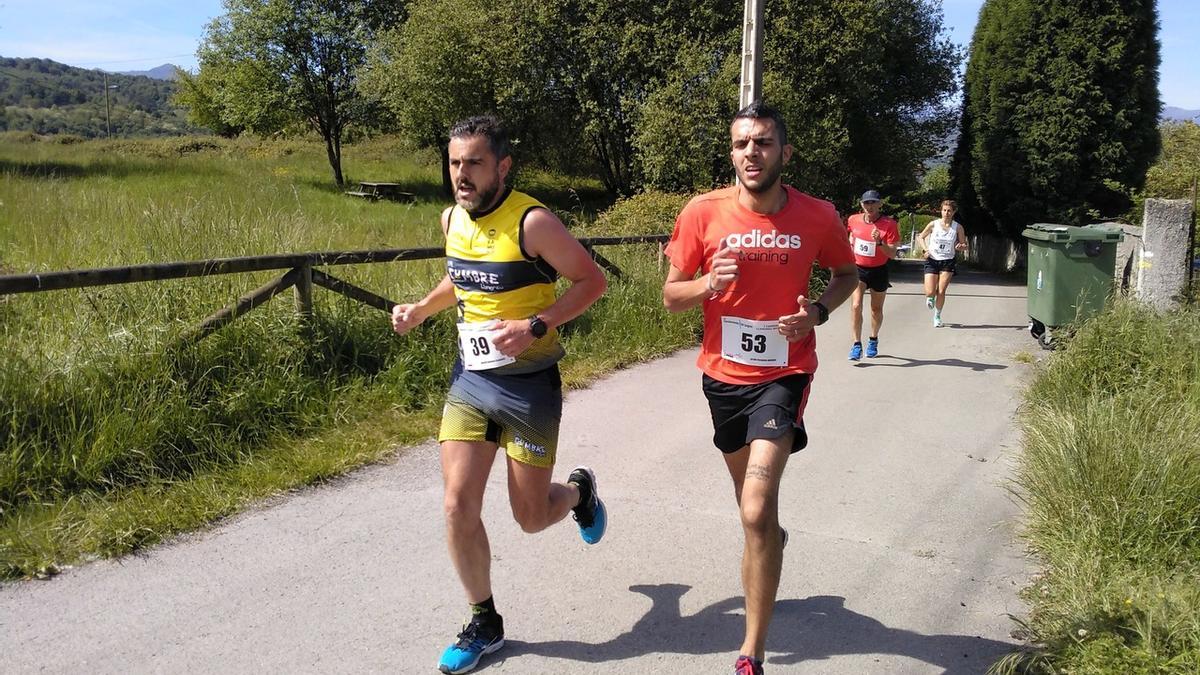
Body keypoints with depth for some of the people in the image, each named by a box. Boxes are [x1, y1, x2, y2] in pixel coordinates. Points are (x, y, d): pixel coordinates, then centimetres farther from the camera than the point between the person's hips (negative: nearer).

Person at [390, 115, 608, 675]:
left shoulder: (532, 222, -18)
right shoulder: (452, 219, 3)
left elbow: (591, 280, -13)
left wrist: (534, 326, -24)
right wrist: (422, 309, 7)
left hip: (529, 385, -5)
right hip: (470, 379, 5)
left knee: (530, 517, 5)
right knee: (458, 508, 0)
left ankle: (579, 490, 42)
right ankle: (485, 624, 21)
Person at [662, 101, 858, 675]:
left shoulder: (817, 216, -9)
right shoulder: (703, 212, -10)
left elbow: (846, 273, 10)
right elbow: (671, 296, -3)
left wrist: (818, 310, -10)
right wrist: (708, 283, -25)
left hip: (783, 374, -2)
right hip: (723, 374, 3)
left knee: (756, 511, -16)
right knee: (750, 497, 24)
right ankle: (768, 540, 60)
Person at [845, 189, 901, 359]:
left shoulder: (889, 224, -14)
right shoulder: (853, 220, -5)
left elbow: (892, 254, -16)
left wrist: (879, 242, -31)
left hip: (879, 271, -1)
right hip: (858, 269, 1)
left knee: (876, 309, 15)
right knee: (856, 306, -17)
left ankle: (873, 340, 38)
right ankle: (856, 345, -12)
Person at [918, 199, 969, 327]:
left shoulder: (957, 227, -2)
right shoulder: (933, 224, -4)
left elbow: (965, 245, 6)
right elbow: (921, 237, 9)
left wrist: (960, 247, -17)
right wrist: (926, 249, -7)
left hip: (948, 262, 0)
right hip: (932, 260, 0)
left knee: (941, 291, -4)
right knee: (930, 292, -7)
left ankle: (937, 316, 16)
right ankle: (930, 298, 32)